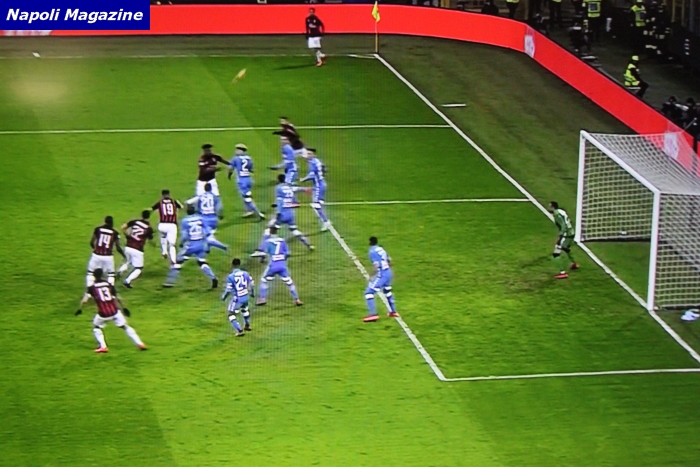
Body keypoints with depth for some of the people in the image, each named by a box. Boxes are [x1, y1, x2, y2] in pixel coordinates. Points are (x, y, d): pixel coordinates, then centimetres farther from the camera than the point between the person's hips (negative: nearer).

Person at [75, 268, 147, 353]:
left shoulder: (92, 288, 0)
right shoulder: (109, 285, 7)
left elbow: (84, 300, -6)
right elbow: (117, 298, 9)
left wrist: (79, 309, 10)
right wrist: (124, 308, 20)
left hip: (103, 314, -2)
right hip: (114, 311, 2)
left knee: (96, 328, 25)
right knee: (125, 327, 16)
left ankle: (102, 346, 10)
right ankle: (139, 344, 11)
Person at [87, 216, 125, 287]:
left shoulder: (98, 229, 1)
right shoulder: (115, 233, -1)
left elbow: (91, 242, 2)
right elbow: (118, 247, -1)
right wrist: (124, 256, 15)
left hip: (97, 255, 0)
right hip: (108, 256, 0)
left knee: (90, 273, 15)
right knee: (110, 274, 18)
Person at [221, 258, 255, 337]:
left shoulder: (230, 276, -19)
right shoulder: (245, 274, -5)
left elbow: (228, 290, -15)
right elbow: (252, 284, 6)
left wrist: (223, 297, 4)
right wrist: (252, 293, 26)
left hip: (237, 299, -5)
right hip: (246, 297, 5)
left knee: (231, 315, 8)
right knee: (244, 309, 34)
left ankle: (240, 331, -3)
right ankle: (247, 326, 52)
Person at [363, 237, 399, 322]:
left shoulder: (372, 252, -13)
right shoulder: (381, 249, 10)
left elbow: (377, 265, -22)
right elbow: (389, 261, 19)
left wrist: (373, 276, -18)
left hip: (381, 275, -9)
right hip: (388, 273, 9)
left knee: (369, 293, -7)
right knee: (387, 292, 30)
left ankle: (373, 314, -16)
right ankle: (393, 312, 41)